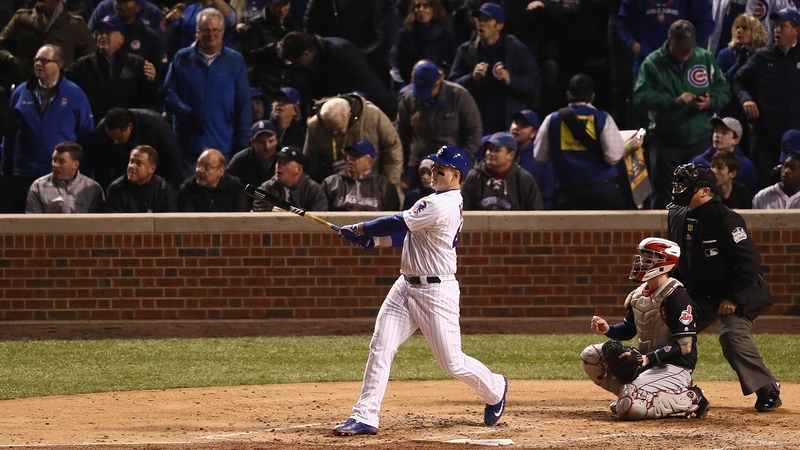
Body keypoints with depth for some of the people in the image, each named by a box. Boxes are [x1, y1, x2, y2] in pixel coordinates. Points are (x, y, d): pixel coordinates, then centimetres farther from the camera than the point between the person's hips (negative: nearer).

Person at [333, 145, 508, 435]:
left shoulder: (442, 206, -20)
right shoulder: (447, 202, 11)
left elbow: (398, 223, -19)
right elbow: (407, 235, 15)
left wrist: (359, 229, -8)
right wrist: (372, 240, 3)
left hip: (436, 292, -9)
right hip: (406, 286, 9)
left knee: (452, 362, 2)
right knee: (380, 349, -3)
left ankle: (495, 389, 30)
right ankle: (364, 417, -3)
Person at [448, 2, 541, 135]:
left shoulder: (517, 50, 3)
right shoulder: (466, 51, 7)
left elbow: (535, 84, 1)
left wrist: (511, 80, -15)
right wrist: (472, 78, -15)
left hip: (510, 124, -1)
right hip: (477, 126, 1)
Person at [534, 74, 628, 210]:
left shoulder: (552, 120, 5)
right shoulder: (603, 118, -2)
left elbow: (539, 156, 10)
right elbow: (613, 157, -9)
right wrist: (629, 147, 11)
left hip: (568, 192, 1)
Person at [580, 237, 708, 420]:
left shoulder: (676, 297, -19)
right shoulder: (638, 294, 7)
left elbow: (684, 345, -22)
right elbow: (628, 330, 18)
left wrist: (648, 358, -28)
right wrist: (608, 329, -4)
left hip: (674, 367, -8)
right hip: (644, 361, 8)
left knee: (629, 408, -28)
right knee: (591, 355, 0)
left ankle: (689, 399, -8)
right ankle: (629, 393, 4)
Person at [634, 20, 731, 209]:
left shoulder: (706, 58, 5)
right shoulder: (653, 63, -2)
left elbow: (724, 91, 6)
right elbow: (640, 96, -13)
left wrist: (710, 102, -16)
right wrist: (674, 101, -23)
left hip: (701, 140, 2)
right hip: (666, 142, -2)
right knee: (662, 196, 2)